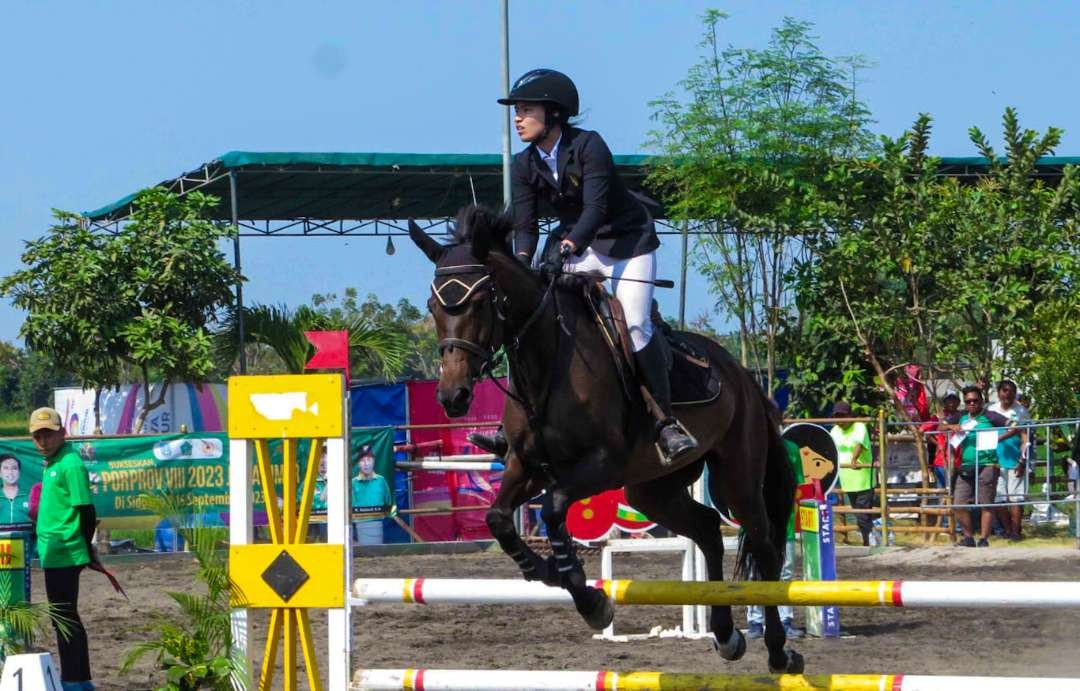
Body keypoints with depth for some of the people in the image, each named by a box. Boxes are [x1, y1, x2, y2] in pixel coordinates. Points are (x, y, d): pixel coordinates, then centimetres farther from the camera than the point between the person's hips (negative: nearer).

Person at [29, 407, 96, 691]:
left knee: (64, 617, -5)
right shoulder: (51, 463, 14)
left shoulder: (71, 465, -16)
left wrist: (86, 548, -8)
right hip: (56, 556, 10)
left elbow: (87, 510, -16)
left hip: (63, 555, -10)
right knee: (66, 618, 14)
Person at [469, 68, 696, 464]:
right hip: (572, 246, 6)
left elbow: (595, 208, -29)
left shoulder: (588, 146, -20)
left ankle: (666, 421, -12)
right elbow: (525, 226, -5)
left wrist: (566, 248, -44)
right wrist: (521, 263, -25)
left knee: (635, 323, -21)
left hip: (627, 241, -6)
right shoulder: (524, 165, -3)